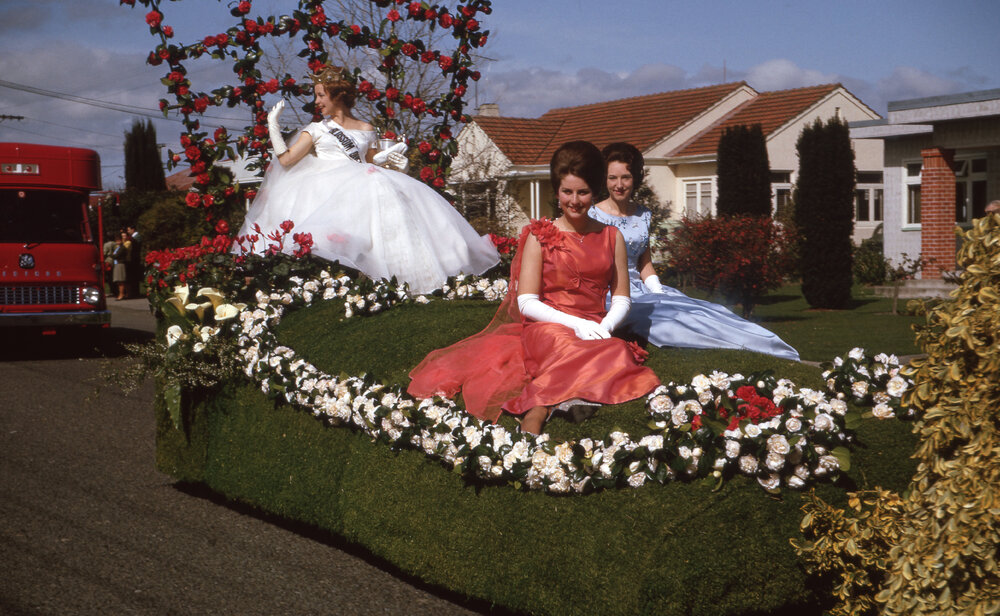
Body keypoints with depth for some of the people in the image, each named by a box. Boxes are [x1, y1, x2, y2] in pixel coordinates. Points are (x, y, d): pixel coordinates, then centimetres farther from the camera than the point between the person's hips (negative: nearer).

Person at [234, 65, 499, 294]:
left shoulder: (366, 129, 22)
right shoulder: (316, 130, 18)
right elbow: (286, 159, 9)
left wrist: (384, 157, 10)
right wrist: (273, 126, 11)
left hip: (362, 184, 3)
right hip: (328, 188, -3)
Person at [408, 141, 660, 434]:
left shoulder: (611, 237, 16)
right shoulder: (540, 236, 8)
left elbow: (621, 299, 14)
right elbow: (527, 302, 0)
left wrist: (605, 327, -10)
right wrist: (576, 323, -15)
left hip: (595, 331, 3)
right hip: (546, 327, -3)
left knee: (617, 353, -36)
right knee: (564, 345, -42)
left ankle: (538, 408, -44)